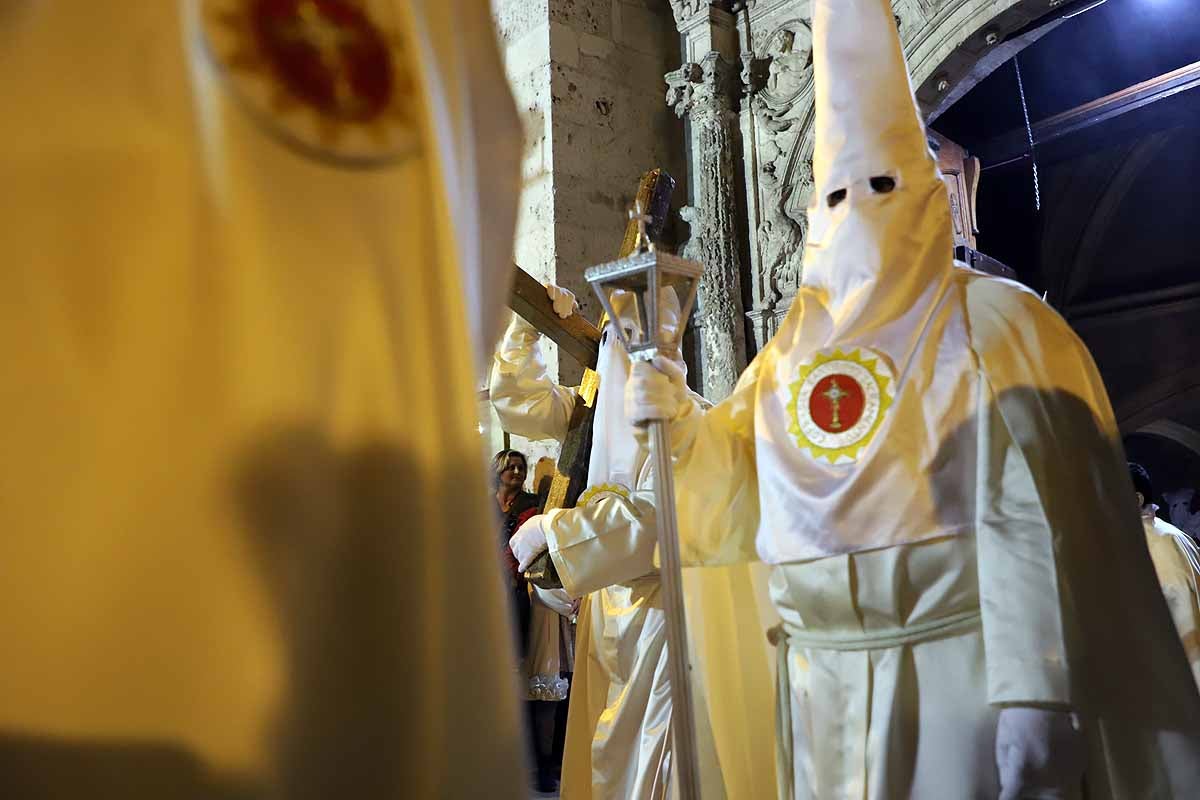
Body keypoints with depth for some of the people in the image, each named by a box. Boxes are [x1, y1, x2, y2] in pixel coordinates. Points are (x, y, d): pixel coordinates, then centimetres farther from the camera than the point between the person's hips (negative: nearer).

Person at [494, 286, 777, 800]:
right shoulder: (600, 401, 9)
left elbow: (655, 512, -24)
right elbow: (521, 402, 15)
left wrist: (550, 529, -21)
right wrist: (524, 329, 1)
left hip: (666, 598, -7)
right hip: (613, 596, 7)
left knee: (660, 752, 0)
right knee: (612, 751, 14)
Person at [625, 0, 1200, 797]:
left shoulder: (993, 322, -4)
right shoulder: (799, 340, 10)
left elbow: (1036, 516, -13)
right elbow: (740, 492, 10)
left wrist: (1037, 688, -18)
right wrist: (683, 422, -8)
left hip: (963, 670, -4)